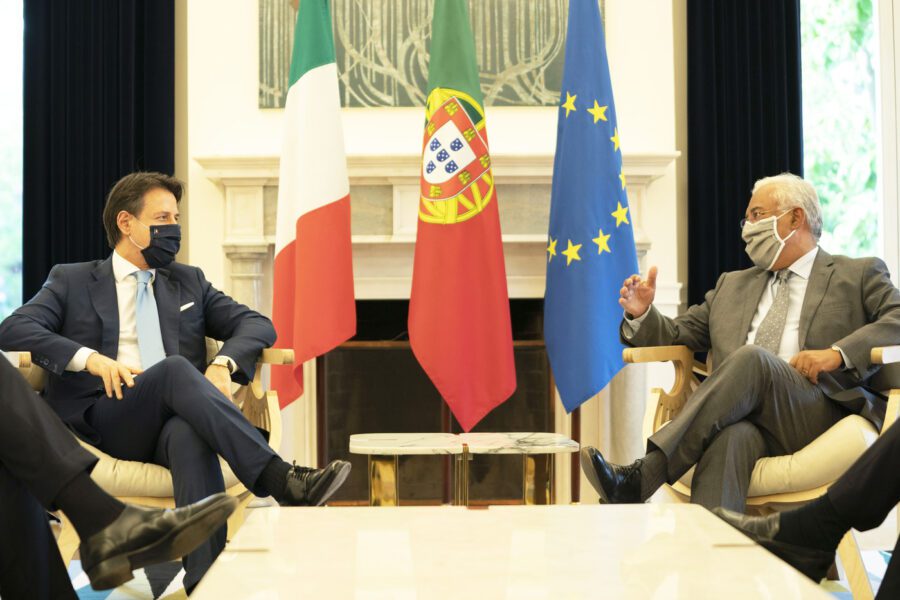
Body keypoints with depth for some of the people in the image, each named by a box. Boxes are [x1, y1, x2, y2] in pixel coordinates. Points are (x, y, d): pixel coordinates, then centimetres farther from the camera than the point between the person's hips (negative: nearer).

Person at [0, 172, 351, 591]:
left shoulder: (189, 282, 24)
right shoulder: (72, 281, 17)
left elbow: (258, 325, 14)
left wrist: (224, 363, -10)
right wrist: (89, 358, -17)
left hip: (177, 421, 2)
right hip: (103, 424, -2)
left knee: (190, 434, -37)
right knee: (175, 369, -34)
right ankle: (281, 481, -45)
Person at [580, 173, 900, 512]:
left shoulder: (859, 275, 19)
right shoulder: (732, 285, 31)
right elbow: (678, 336, 27)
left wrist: (839, 353, -13)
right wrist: (642, 315, 5)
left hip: (820, 417, -3)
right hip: (747, 420, 3)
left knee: (751, 358, -33)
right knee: (731, 437, -35)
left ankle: (643, 477, -41)